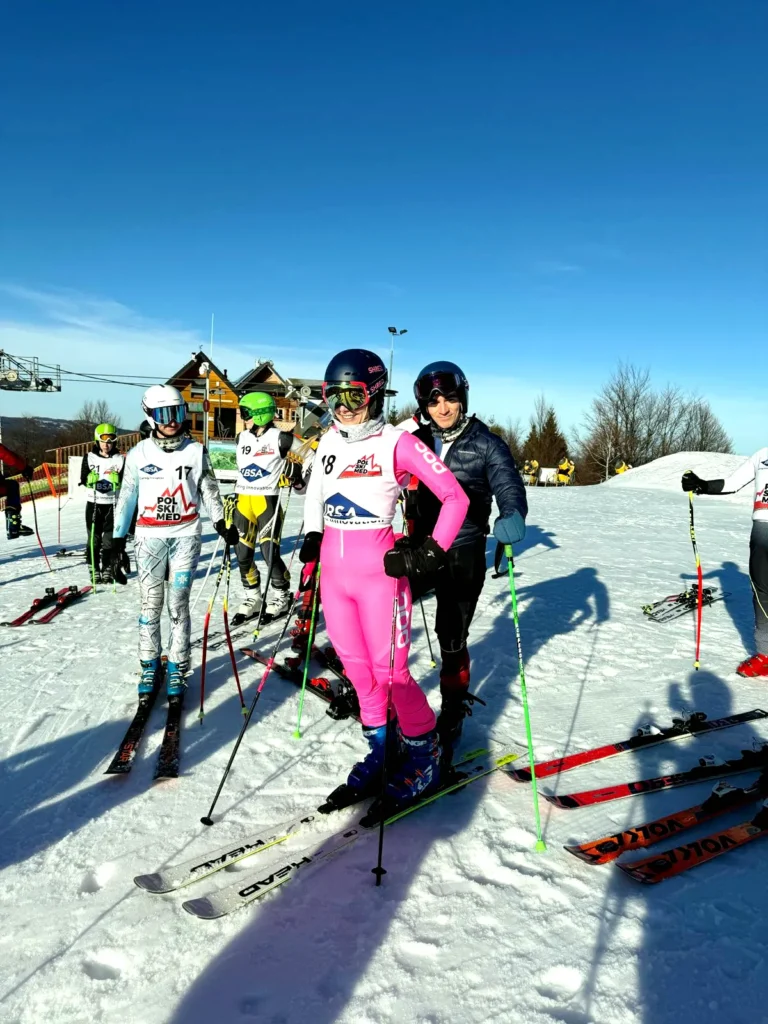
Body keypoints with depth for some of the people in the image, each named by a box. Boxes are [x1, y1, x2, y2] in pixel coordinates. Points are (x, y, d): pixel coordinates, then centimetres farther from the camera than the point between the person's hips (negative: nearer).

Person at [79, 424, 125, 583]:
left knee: (110, 537, 1)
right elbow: (84, 478, -2)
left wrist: (114, 482, -23)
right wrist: (94, 482, -21)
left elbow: (124, 481, -3)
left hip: (113, 503, -1)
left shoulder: (120, 459, 3)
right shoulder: (89, 457, 5)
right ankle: (94, 569, 10)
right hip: (94, 503, 1)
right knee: (94, 537, 2)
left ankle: (107, 569, 12)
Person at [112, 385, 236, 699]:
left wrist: (221, 523, -5)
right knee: (151, 604, 5)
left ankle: (177, 669, 13)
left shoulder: (196, 451, 1)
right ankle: (149, 666, 21)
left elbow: (209, 490, 7)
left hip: (186, 537, 0)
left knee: (178, 605, 1)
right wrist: (117, 542, 4)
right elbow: (126, 500, 6)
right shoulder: (139, 454, 1)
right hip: (150, 538, 1)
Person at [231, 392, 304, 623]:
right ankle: (252, 597, 23)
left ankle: (282, 597, 15)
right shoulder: (242, 438, 10)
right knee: (243, 553, 6)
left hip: (268, 500, -6)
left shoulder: (280, 438, -9)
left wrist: (297, 478, -5)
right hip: (243, 500, 6)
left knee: (270, 552, -6)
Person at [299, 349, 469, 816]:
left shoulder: (396, 442, -11)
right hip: (335, 573, 6)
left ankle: (423, 754, 23)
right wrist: (312, 540, 12)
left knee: (390, 672, -1)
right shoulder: (329, 442, 7)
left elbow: (456, 497, -10)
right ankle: (380, 750, 32)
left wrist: (430, 553, -14)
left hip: (379, 575, -6)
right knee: (357, 668, 13)